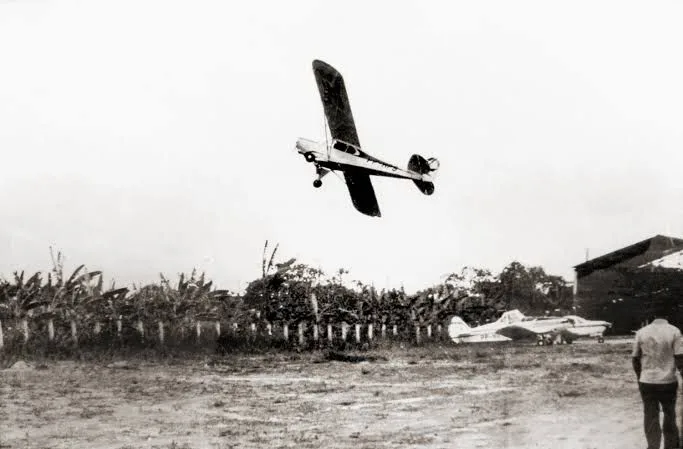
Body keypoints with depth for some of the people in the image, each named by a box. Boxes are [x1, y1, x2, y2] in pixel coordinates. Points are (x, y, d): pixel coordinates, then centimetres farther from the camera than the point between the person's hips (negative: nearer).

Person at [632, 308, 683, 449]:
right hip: (668, 382, -1)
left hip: (647, 382, 1)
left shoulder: (641, 332, 1)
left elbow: (635, 359, 6)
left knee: (651, 417, 6)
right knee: (669, 415, 18)